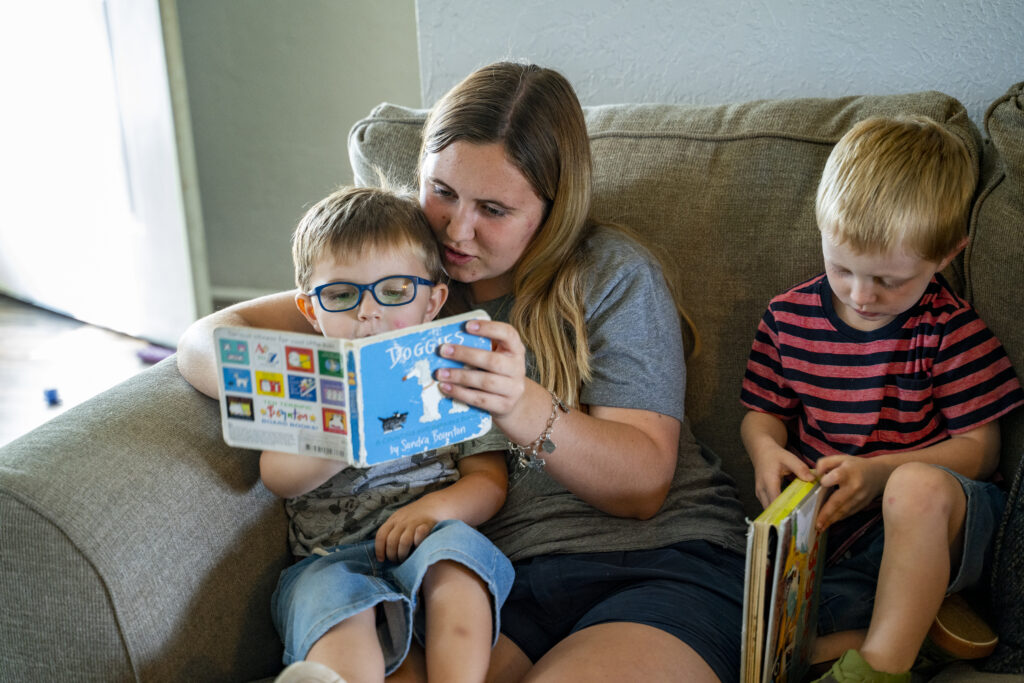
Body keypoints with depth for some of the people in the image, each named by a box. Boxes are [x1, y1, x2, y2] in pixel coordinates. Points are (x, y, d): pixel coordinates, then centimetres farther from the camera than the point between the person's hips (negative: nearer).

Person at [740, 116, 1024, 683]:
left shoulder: (951, 329, -6)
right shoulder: (788, 317, 4)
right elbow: (764, 412, 15)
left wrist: (882, 472, -21)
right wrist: (766, 449, -10)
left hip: (932, 523, -2)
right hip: (827, 532, 3)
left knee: (917, 486, -41)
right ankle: (909, 636, -4)